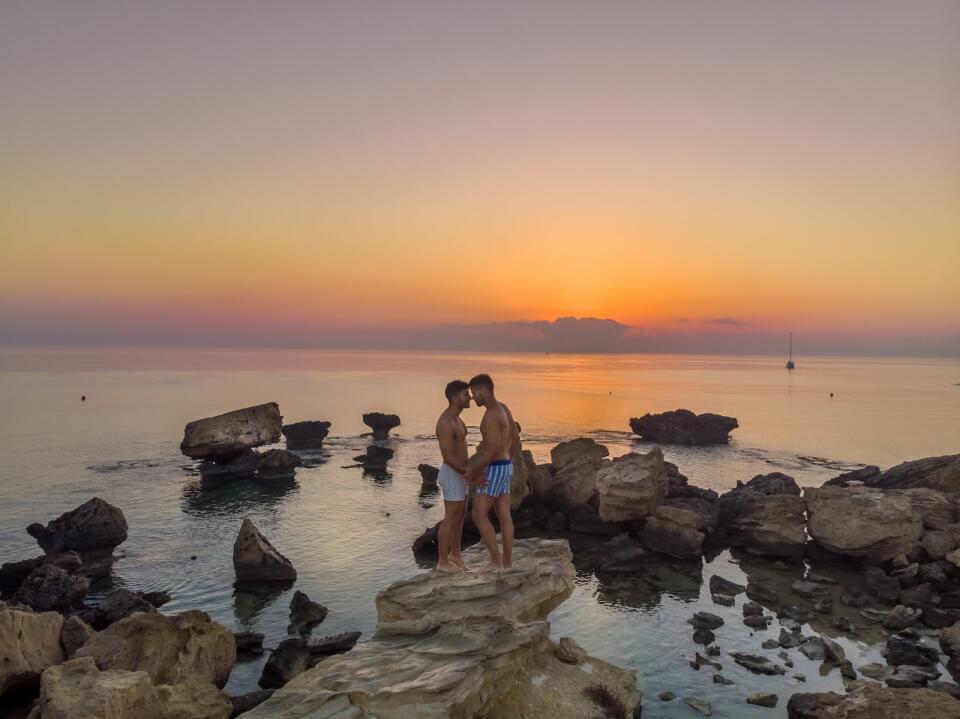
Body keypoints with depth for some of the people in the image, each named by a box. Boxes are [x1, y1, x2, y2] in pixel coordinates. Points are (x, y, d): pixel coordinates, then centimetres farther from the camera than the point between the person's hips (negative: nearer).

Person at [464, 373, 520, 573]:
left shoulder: (491, 414, -23)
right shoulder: (503, 409, 10)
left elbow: (492, 450, -28)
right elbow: (516, 439, 19)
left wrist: (472, 472, -17)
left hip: (493, 470, -10)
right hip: (504, 468, 10)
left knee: (479, 516, -2)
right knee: (504, 516, 13)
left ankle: (495, 560, 2)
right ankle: (507, 561, 18)